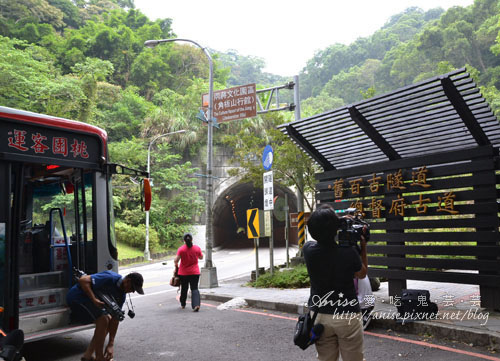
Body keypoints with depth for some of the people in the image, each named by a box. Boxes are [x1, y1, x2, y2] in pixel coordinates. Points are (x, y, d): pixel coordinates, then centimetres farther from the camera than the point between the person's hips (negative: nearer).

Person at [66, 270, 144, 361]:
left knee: (109, 319, 10)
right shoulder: (110, 278, -25)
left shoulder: (121, 295, 1)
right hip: (77, 296, -10)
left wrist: (110, 344, -3)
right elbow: (82, 280, -30)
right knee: (103, 319, -19)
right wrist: (94, 299, -37)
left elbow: (115, 319, 1)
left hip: (88, 299, 10)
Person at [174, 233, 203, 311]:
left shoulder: (181, 249, -10)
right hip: (195, 272, 0)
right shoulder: (197, 248, -4)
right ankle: (196, 304, -19)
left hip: (183, 273, 0)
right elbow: (201, 257, 11)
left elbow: (176, 260, -14)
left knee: (184, 289, 17)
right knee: (194, 289, 0)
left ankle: (183, 304, 32)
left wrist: (176, 266, 5)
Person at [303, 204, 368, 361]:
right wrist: (363, 248, 6)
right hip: (347, 316, -3)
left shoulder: (308, 249, -11)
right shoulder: (349, 252, -19)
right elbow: (362, 274, 2)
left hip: (319, 315, 3)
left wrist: (340, 223, 11)